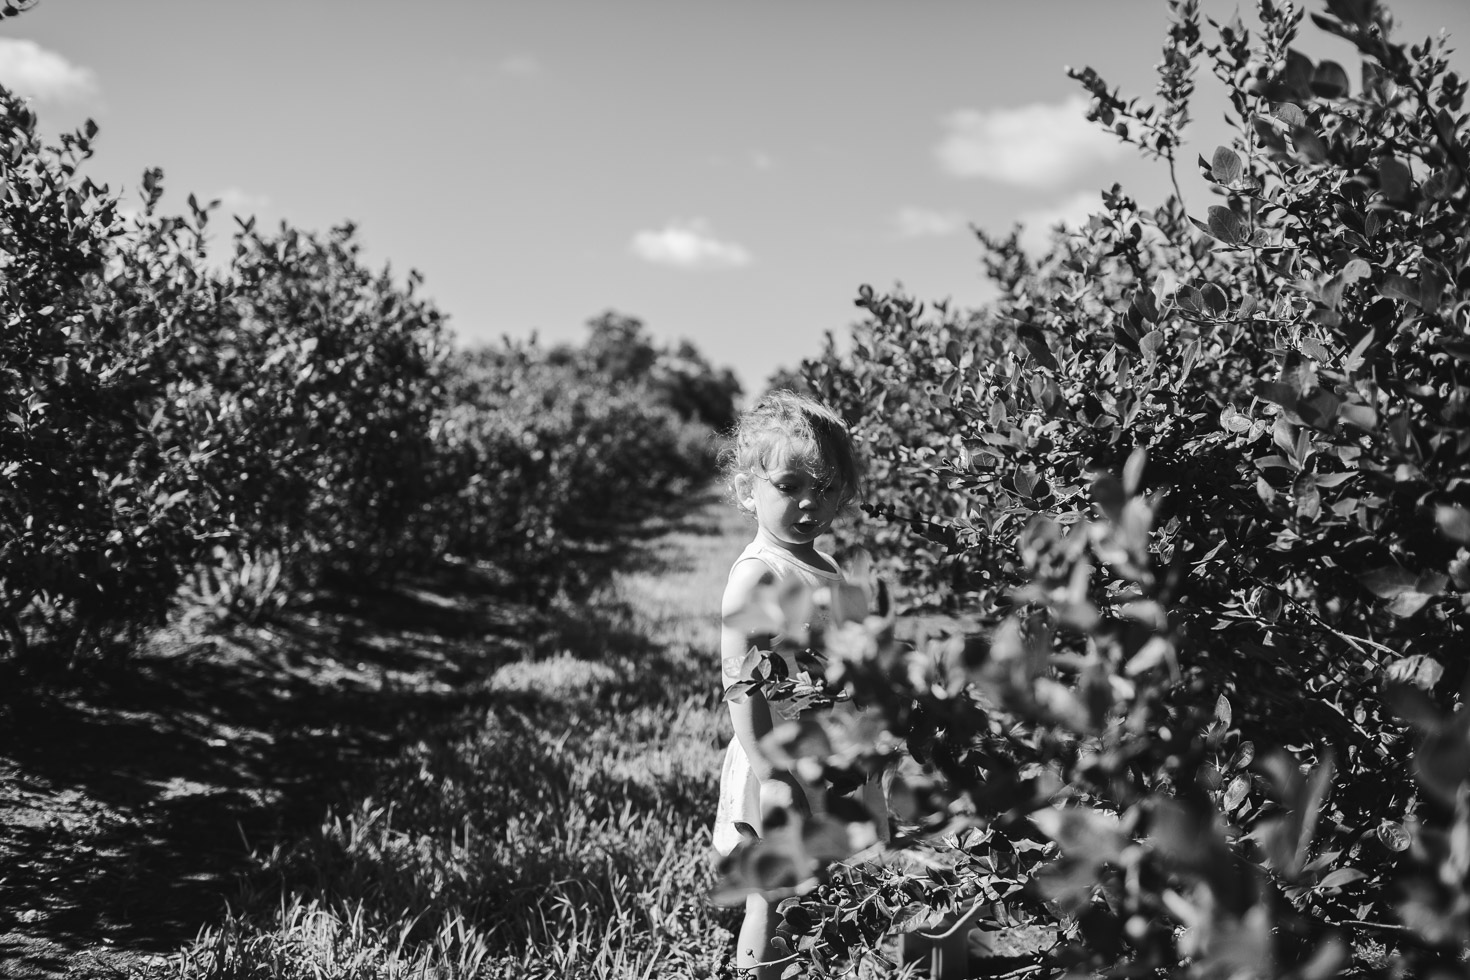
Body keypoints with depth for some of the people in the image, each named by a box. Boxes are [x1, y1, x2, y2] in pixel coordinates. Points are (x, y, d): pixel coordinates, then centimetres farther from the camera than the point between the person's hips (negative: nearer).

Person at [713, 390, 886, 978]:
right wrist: (769, 775, -24)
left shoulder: (823, 569, 11)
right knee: (772, 905, 2)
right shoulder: (756, 576, -15)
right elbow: (740, 682, -20)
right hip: (785, 770, -8)